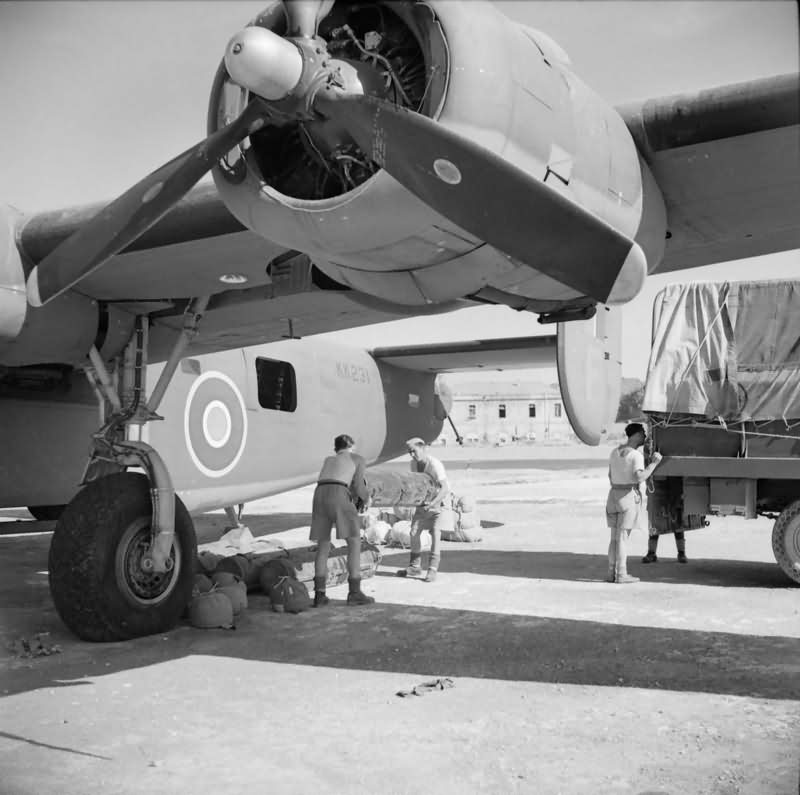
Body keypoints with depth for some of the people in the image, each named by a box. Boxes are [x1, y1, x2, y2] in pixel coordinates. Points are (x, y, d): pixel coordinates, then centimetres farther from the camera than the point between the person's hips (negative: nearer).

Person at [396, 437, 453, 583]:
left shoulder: (435, 465, -28)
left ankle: (433, 569, -13)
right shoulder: (414, 464, -5)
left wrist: (432, 503, -43)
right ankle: (415, 567, 11)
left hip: (440, 502, -7)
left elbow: (445, 489, -34)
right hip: (423, 502, 7)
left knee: (435, 533, -18)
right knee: (414, 532, -1)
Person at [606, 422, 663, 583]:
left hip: (614, 494, 7)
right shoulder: (636, 455, -13)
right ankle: (621, 574, 1)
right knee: (623, 537, -4)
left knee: (614, 537, 11)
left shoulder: (615, 452, 10)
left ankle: (611, 573, 12)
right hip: (630, 496, -7)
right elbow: (639, 477, -24)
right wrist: (654, 463, -15)